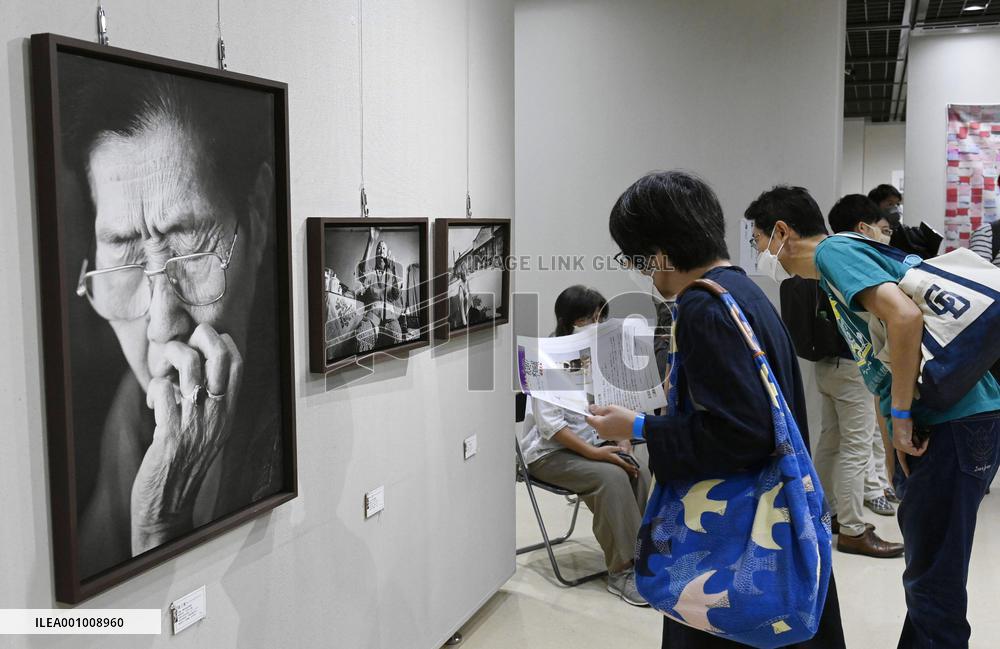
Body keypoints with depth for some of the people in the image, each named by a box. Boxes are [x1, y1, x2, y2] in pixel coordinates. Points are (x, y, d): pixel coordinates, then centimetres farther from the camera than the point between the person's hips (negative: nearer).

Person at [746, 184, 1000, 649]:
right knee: (925, 569, 19)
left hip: (956, 422, -10)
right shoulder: (832, 274, 19)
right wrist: (896, 449, 18)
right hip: (931, 424, 10)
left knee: (934, 581, -2)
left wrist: (901, 415, -18)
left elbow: (904, 315, -25)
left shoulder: (833, 250, -9)